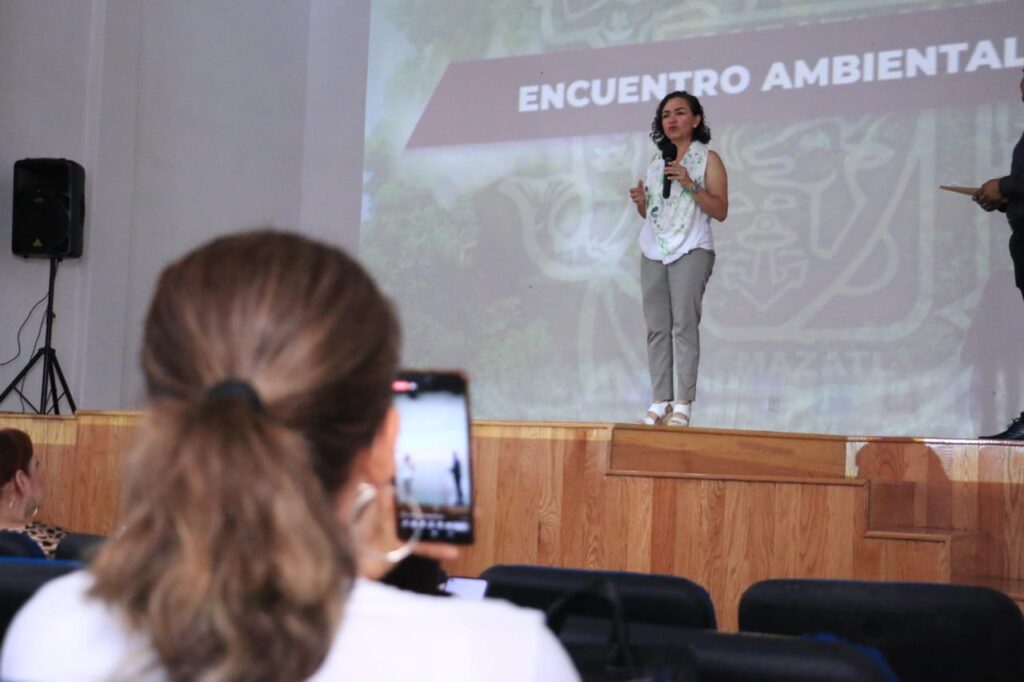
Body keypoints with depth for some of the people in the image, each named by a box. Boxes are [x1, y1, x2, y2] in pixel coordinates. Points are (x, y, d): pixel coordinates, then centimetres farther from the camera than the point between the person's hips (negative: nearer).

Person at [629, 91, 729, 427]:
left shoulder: (708, 159, 3)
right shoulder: (656, 162, 17)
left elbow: (721, 210, -4)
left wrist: (690, 184, -15)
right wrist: (640, 202, 0)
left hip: (690, 251, -5)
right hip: (653, 252, 5)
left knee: (684, 324, -12)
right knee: (656, 328, -1)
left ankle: (683, 405, -14)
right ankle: (660, 402, -1)